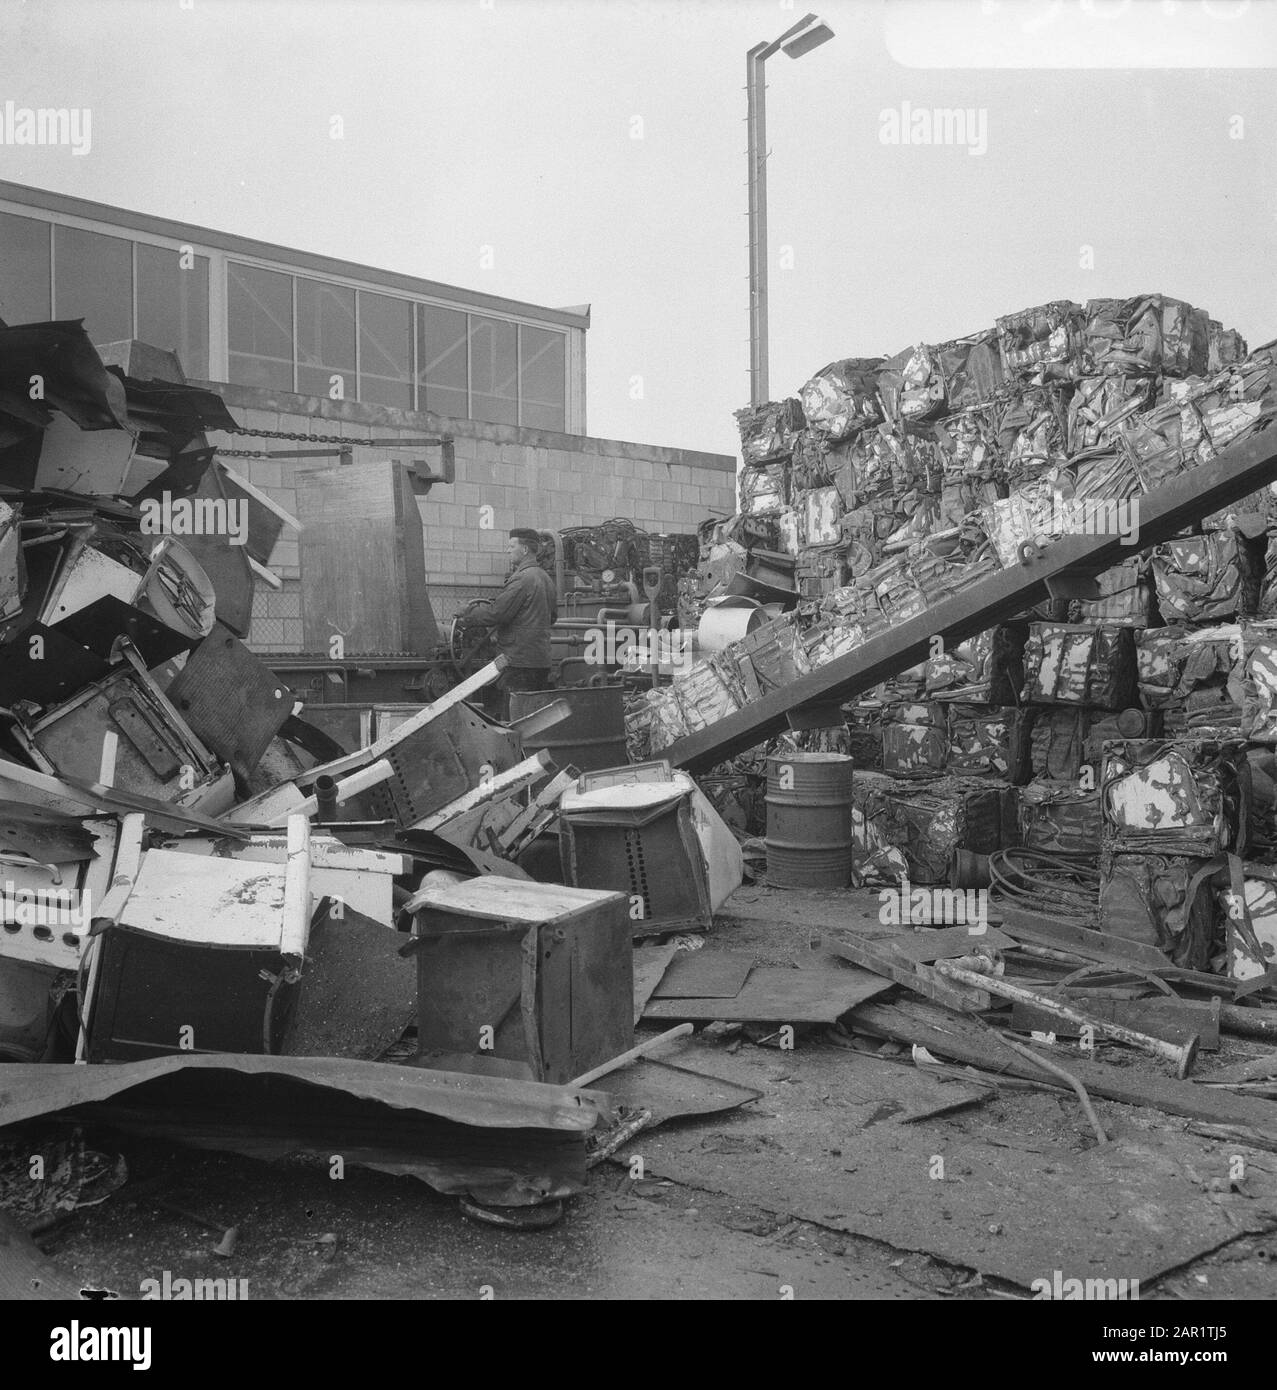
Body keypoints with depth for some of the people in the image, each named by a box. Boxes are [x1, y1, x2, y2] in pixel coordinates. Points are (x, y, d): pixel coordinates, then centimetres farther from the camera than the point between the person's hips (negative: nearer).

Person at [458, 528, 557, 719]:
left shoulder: (521, 578, -15)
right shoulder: (546, 578, 15)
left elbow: (495, 614, -18)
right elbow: (553, 615, 26)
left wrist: (467, 612, -3)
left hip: (519, 662, -9)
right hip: (542, 661, 9)